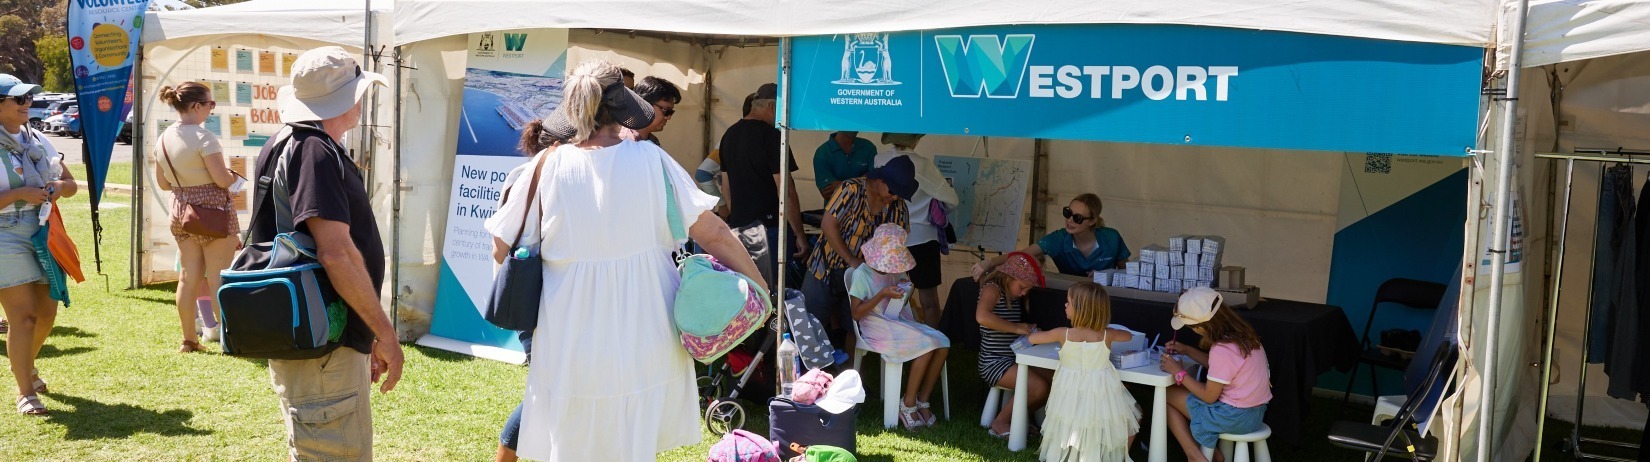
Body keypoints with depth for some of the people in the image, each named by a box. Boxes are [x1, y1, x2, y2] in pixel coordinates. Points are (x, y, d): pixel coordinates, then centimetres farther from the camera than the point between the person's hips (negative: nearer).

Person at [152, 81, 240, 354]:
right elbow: (222, 179, -18)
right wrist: (236, 174, 2)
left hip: (181, 210, 7)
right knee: (219, 280, -2)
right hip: (213, 211, -7)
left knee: (188, 277, 12)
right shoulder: (203, 137, -17)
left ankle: (189, 340, 18)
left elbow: (163, 183, 13)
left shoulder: (164, 138, 6)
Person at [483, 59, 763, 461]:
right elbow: (713, 233, -6)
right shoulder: (650, 160, -7)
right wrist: (759, 285, 5)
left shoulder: (548, 167, -7)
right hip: (642, 335, 0)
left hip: (571, 343, 0)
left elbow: (503, 242, 0)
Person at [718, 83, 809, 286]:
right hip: (767, 227, -8)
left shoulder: (730, 134, 11)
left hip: (737, 225, 8)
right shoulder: (771, 135, -13)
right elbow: (786, 191, -17)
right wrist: (800, 234, -12)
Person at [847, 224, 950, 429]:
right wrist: (883, 294, -20)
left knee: (943, 343, -17)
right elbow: (856, 314, -13)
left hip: (901, 322, 7)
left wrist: (906, 291, 1)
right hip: (878, 329, -7)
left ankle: (922, 400, -8)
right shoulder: (862, 274, -9)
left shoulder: (896, 270, 12)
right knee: (927, 345, -27)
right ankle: (908, 404, -14)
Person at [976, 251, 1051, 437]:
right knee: (1038, 387, -24)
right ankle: (1000, 423, -4)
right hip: (994, 361, -9)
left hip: (1015, 359, 9)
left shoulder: (1016, 296, 13)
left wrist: (1030, 330, 4)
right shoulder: (992, 289, -12)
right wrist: (1017, 328, -27)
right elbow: (982, 316, -33)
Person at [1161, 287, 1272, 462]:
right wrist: (1187, 350, 11)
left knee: (1167, 395, 3)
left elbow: (1209, 396, -17)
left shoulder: (1222, 350, -27)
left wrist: (1179, 372, -9)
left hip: (1235, 417, -9)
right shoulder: (1240, 332, -1)